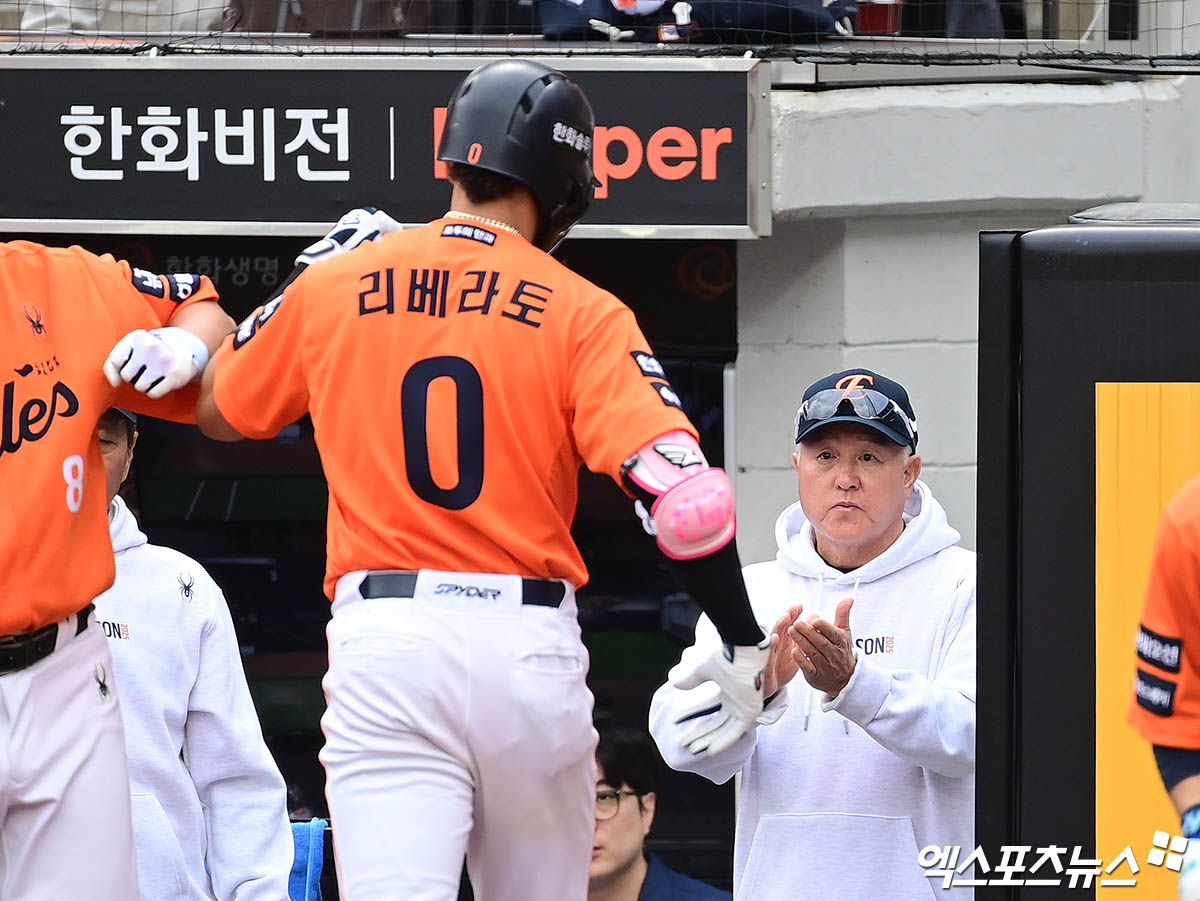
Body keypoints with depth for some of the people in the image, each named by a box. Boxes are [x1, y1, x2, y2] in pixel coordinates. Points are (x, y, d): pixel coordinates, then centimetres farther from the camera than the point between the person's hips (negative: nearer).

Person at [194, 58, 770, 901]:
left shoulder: (332, 287, 7)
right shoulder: (581, 313, 0)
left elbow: (215, 411, 25)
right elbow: (683, 491, -11)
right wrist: (743, 646, -1)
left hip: (383, 642, 1)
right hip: (530, 643, 0)